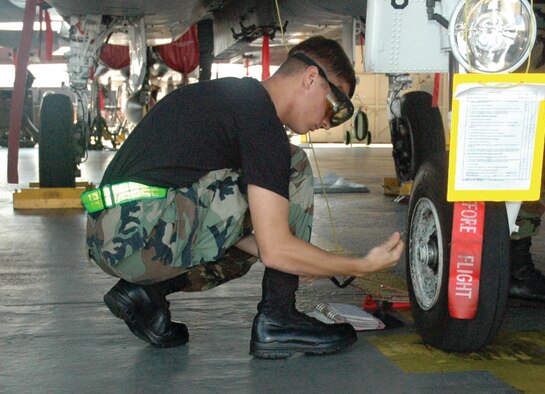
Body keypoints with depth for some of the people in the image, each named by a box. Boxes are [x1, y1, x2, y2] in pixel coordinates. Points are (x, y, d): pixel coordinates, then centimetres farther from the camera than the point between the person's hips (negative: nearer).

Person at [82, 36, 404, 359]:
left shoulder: (236, 94, 19)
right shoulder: (260, 117, -11)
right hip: (144, 233, -10)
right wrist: (363, 266, -3)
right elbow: (275, 249, -15)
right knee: (294, 168, -6)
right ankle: (276, 323, -1)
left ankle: (144, 290, 13)